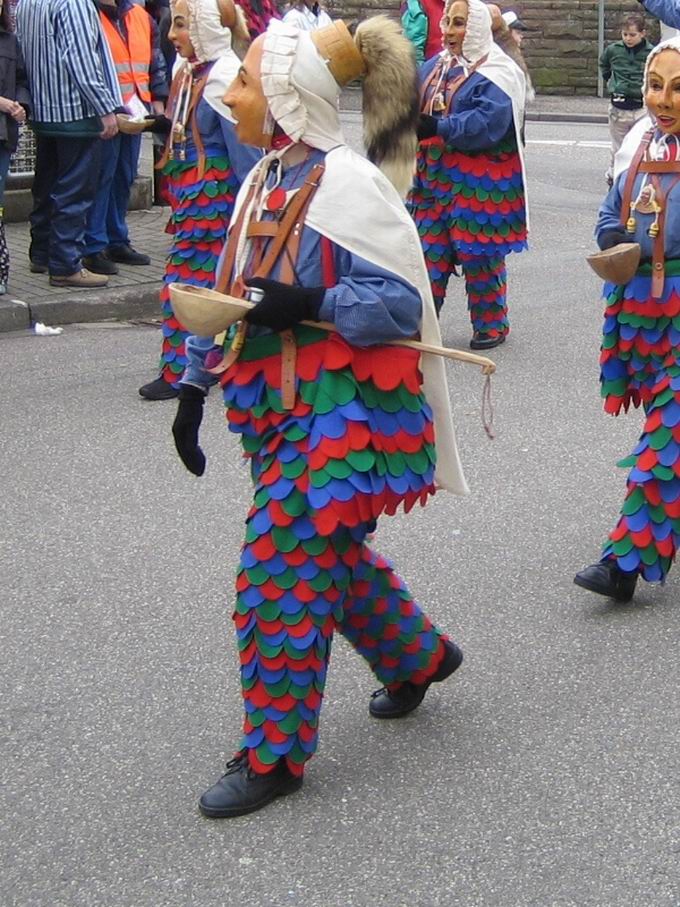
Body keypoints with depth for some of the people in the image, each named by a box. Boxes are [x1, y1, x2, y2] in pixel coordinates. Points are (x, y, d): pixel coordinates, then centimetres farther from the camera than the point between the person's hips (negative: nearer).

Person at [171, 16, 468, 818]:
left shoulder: (346, 185, -18)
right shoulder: (265, 179, 8)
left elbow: (402, 304, -18)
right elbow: (230, 296, 14)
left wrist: (307, 305, -30)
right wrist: (194, 387, 11)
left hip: (339, 410, -8)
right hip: (277, 404, 8)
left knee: (280, 569, -4)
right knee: (328, 553, 20)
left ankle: (272, 754, 10)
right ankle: (418, 656, 44)